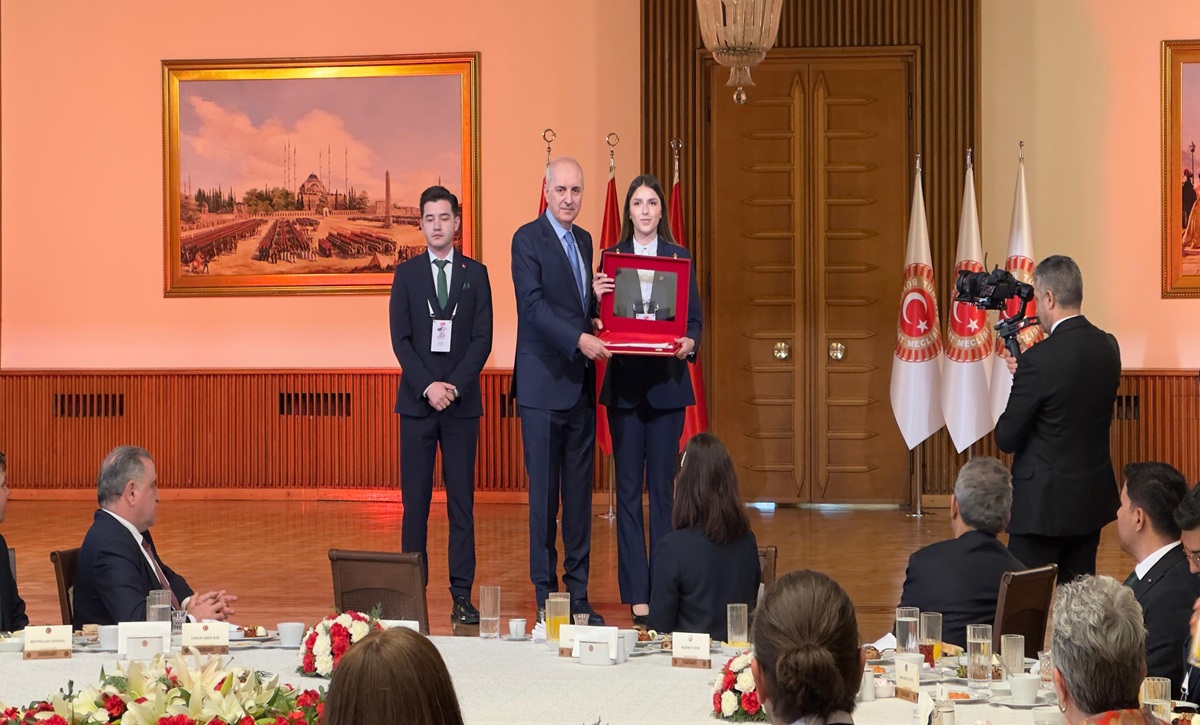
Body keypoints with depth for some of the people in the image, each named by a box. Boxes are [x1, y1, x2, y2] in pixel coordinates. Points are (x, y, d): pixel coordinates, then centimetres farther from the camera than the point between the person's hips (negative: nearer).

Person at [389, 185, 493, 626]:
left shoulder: (475, 274, 7)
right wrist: (427, 386, -11)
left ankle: (462, 595, 2)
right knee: (415, 501, 0)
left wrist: (455, 385, -12)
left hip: (462, 402, 0)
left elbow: (482, 338, 1)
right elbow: (401, 340, 2)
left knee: (461, 500, 0)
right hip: (417, 401, 0)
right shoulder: (406, 275, 8)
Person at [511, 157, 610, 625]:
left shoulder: (584, 240, 16)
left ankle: (578, 595, 13)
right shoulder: (528, 239, -6)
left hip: (580, 382, 7)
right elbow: (532, 304, -17)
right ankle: (546, 595, 4)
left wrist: (600, 300, -2)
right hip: (544, 381, -7)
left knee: (580, 492, 8)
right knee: (544, 492, -2)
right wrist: (579, 338, -27)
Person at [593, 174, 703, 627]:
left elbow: (695, 318, 5)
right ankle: (637, 595, 2)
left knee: (662, 486, 2)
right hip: (625, 384, 0)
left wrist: (689, 342, -15)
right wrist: (597, 298, -16)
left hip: (666, 382, 0)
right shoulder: (612, 257, 6)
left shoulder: (679, 258, 6)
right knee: (628, 487, 0)